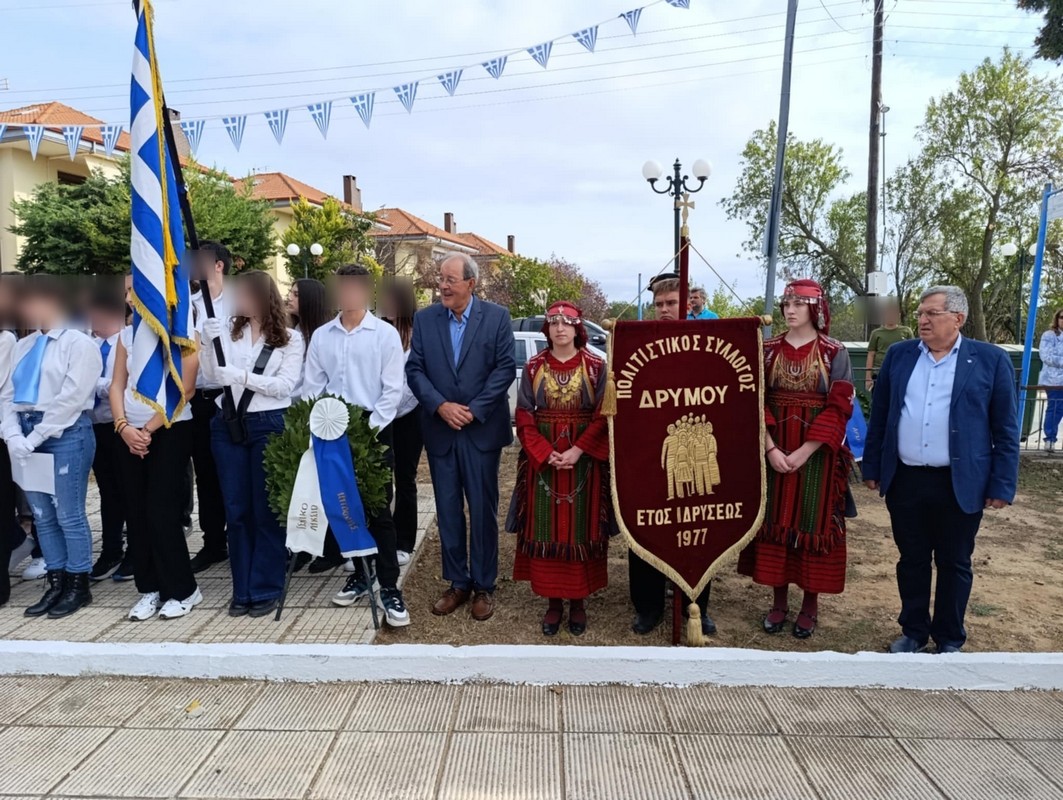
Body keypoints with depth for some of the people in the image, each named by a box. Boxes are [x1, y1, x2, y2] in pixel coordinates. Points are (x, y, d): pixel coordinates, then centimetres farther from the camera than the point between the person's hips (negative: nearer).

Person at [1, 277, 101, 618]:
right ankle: (56, 584, 20)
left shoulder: (79, 343, -4)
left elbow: (71, 397, -13)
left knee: (68, 515, -2)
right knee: (42, 515, 11)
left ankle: (78, 586, 10)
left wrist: (35, 437, -16)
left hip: (66, 434, -7)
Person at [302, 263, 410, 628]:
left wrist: (369, 428, -13)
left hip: (374, 433, -4)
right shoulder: (321, 336, 7)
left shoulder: (385, 334, -3)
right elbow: (311, 387, 8)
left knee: (379, 512, -2)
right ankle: (360, 574, 27)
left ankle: (389, 588, 3)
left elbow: (392, 390, -7)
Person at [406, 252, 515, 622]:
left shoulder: (497, 317, -2)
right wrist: (441, 405, -13)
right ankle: (458, 583, 24)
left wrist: (474, 410, -13)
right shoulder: (424, 319, 5)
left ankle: (484, 586, 19)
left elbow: (506, 367, -7)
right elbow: (414, 369, 1)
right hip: (440, 429, 3)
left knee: (483, 509, 5)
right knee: (447, 510, 9)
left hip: (482, 429, -2)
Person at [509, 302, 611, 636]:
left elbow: (604, 416, -5)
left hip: (585, 458, -1)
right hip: (541, 458, 1)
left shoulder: (596, 366, -1)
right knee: (546, 529, 4)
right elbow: (524, 416, 0)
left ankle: (578, 601, 18)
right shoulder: (533, 367, 3)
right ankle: (553, 600, 17)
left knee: (580, 529, 4)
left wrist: (576, 451, -16)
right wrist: (547, 454, -12)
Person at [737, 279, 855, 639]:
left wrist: (803, 452, -16)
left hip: (816, 453, -2)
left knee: (813, 523, 5)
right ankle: (780, 599, 21)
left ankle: (810, 603, 20)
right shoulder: (768, 349, 4)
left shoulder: (835, 353, -3)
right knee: (775, 520, 7)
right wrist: (770, 449, -12)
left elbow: (839, 408, -8)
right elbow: (756, 401, 0)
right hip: (773, 450, 2)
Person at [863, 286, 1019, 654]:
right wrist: (872, 467, 6)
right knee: (911, 560, 14)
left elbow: (1006, 430, -2)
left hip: (960, 485, -2)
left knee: (954, 564, 12)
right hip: (905, 481, 2)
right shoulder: (899, 355, 5)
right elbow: (880, 416, 8)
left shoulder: (991, 360, -3)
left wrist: (1002, 485, -6)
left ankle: (949, 639, 29)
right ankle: (913, 631, 31)